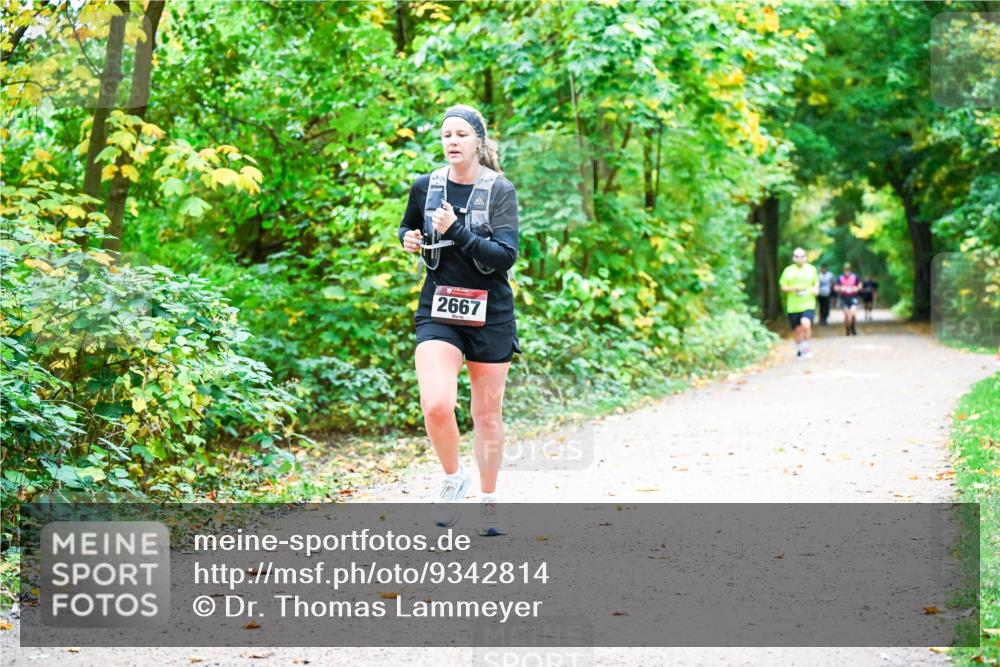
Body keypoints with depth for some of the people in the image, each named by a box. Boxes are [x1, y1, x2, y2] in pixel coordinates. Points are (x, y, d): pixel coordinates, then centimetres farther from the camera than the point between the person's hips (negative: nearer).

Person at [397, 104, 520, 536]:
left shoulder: (500, 191, -5)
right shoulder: (425, 187, 3)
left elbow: (505, 255, -15)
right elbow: (407, 227, 23)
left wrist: (456, 231, -22)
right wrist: (408, 239, 1)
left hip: (490, 314, -1)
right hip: (438, 310, 1)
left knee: (488, 413, 8)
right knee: (436, 405, -19)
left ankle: (488, 501, 26)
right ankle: (453, 477, 8)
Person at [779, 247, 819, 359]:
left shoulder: (811, 269, 7)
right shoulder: (788, 270, 3)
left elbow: (816, 282, 21)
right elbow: (783, 287, 5)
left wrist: (816, 289, -1)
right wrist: (793, 288, -14)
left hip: (808, 304, -1)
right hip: (793, 306, 1)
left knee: (806, 324, -24)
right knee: (798, 330, 7)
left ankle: (806, 347, -5)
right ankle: (799, 349, 31)